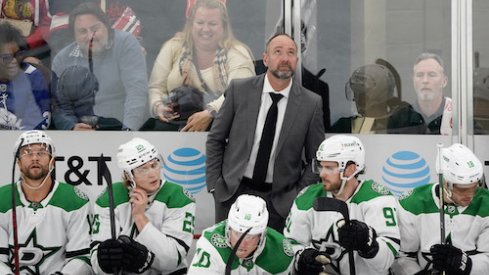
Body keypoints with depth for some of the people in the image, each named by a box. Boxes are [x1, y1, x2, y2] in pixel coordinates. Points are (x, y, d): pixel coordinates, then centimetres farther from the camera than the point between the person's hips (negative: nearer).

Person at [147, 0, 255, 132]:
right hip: (175, 122, 3)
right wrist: (159, 107, -13)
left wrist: (210, 113, -32)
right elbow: (156, 88, 10)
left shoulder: (238, 53, 1)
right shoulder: (172, 48, 11)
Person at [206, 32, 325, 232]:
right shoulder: (239, 90, -2)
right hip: (233, 192, 1)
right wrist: (214, 184, 0)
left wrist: (298, 197, -4)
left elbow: (315, 160, 4)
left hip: (279, 200, 0)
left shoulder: (311, 103, -4)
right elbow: (215, 139, 5)